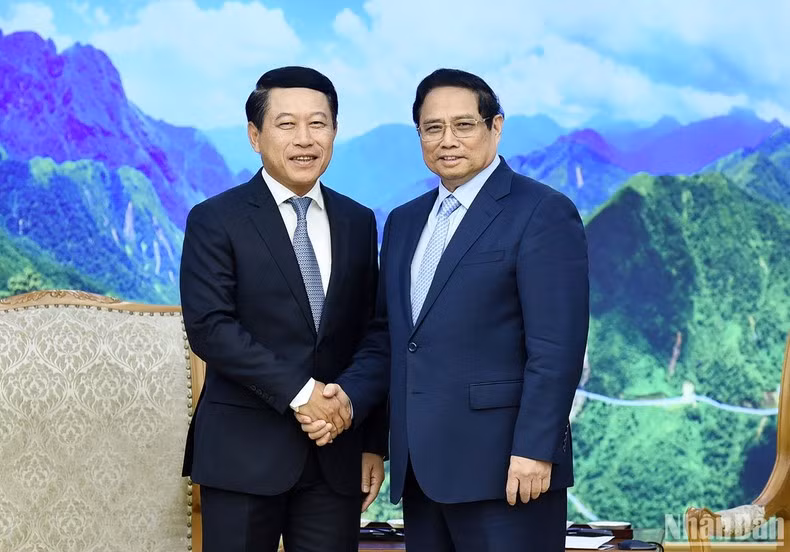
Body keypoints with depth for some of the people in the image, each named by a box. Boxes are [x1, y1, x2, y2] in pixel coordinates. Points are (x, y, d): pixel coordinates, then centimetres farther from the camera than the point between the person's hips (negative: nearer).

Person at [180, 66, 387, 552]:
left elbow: (369, 339, 12)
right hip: (245, 450, -4)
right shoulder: (215, 220, -3)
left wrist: (374, 443, 8)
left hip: (337, 452, 4)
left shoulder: (358, 222, 11)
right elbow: (209, 327, -13)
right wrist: (298, 390, -17)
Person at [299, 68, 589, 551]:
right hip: (421, 467, 7)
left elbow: (556, 346, -13)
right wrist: (351, 396, 2)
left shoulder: (544, 213, -6)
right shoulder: (405, 222, 17)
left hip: (503, 464, -7)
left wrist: (534, 450, -18)